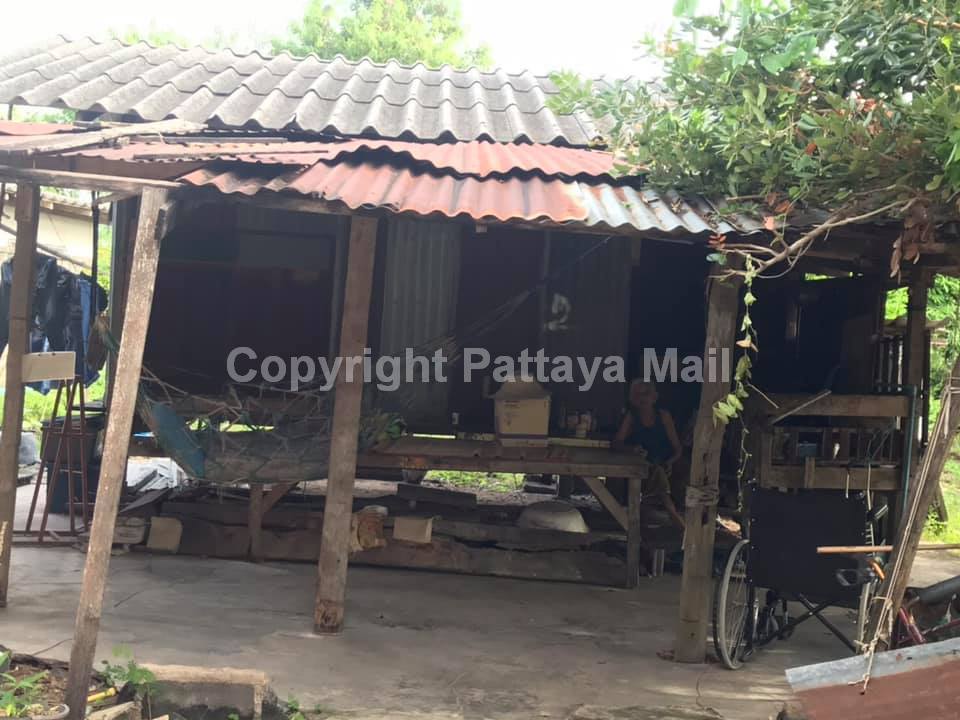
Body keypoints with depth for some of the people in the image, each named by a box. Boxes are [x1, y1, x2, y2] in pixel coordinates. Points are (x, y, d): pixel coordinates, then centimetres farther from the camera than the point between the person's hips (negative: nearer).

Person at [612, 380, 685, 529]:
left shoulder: (664, 416, 2)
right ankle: (674, 514, -24)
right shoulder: (631, 416, 1)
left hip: (663, 467, 1)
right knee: (658, 472, -30)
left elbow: (678, 448, 2)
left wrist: (670, 462, -18)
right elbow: (617, 443, -7)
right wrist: (632, 448, -27)